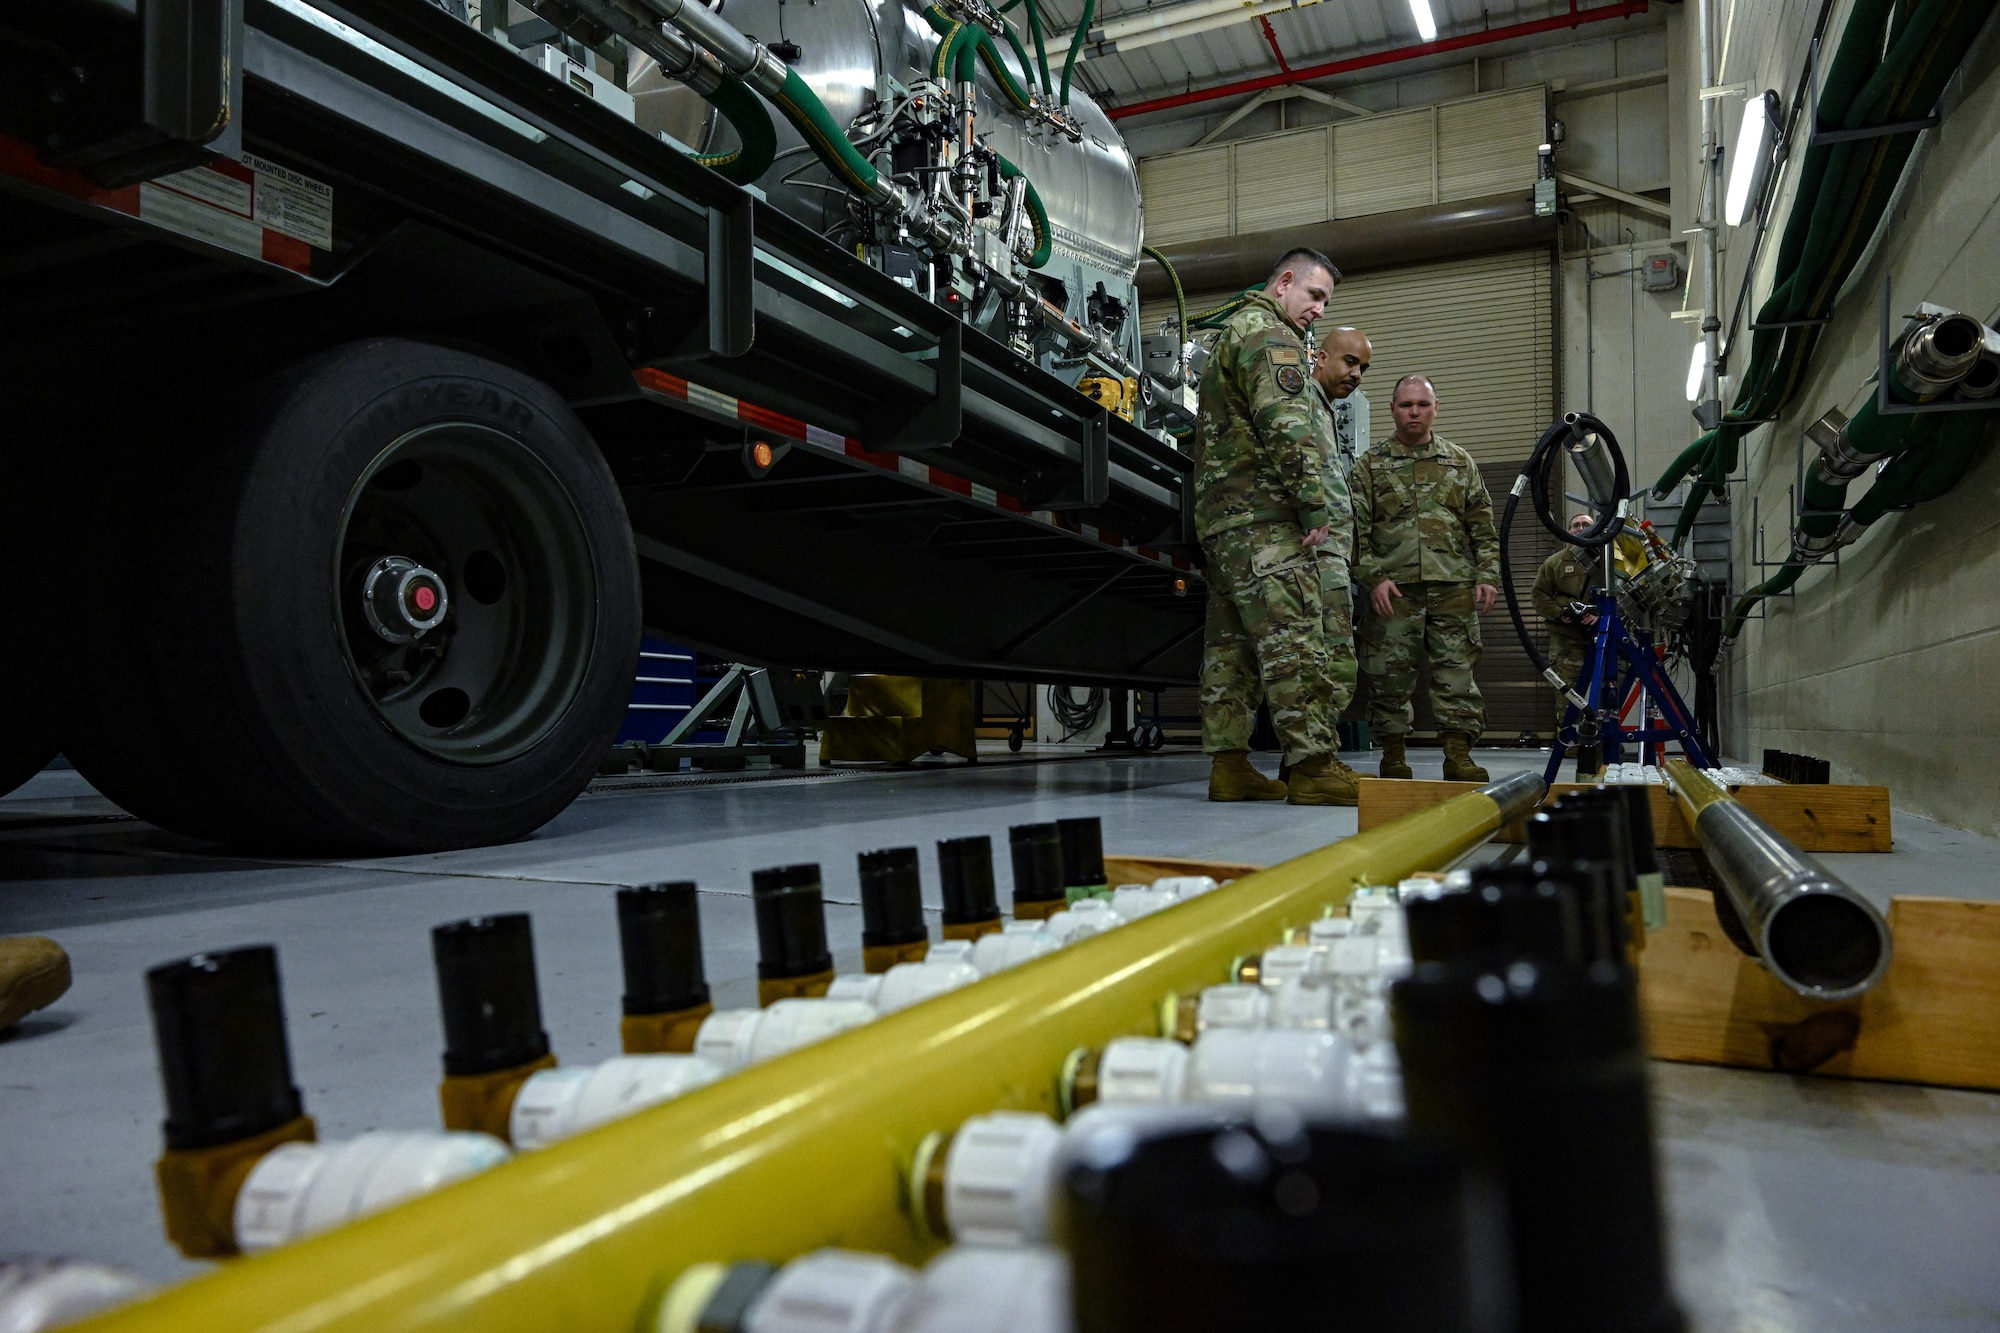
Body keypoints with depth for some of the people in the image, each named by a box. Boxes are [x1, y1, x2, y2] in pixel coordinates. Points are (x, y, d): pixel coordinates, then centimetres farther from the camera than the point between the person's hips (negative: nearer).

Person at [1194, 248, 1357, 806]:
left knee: (1231, 644, 7)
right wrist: (1315, 507, -17)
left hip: (1218, 517, 10)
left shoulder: (1230, 336, 29)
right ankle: (1313, 766, -16)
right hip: (1265, 515, -10)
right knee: (1292, 640, -13)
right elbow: (1287, 428, -17)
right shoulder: (1272, 336, -4)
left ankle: (1229, 765, 7)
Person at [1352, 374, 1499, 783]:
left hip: (1454, 585, 2)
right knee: (1391, 674, 0)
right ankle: (1393, 755, 10)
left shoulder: (1460, 462, 17)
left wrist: (1487, 575, 4)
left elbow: (1483, 527, 15)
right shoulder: (1371, 464, 11)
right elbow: (1358, 528, 4)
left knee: (1457, 671, -1)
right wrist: (1373, 577, -8)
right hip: (1394, 588, -1)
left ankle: (1458, 755, 3)